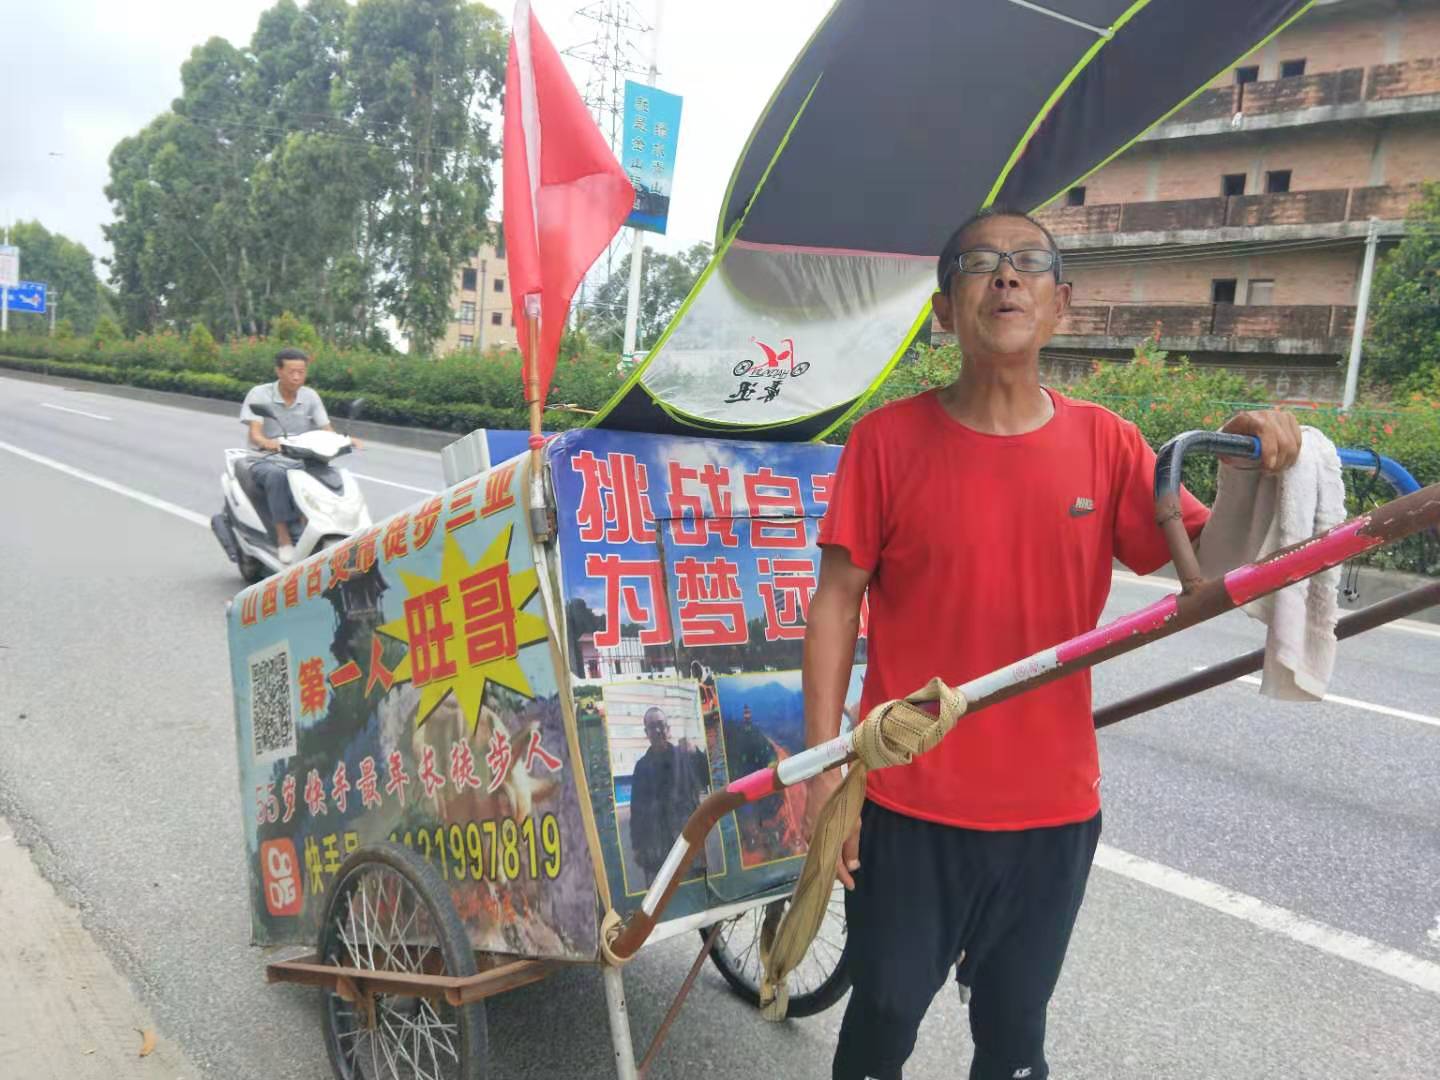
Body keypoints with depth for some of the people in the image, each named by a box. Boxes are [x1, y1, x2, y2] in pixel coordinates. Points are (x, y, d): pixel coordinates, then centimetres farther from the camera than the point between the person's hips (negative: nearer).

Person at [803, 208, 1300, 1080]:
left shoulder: (1107, 443, -2)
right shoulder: (889, 439, -9)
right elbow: (837, 602, -7)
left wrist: (1250, 471, -20)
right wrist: (826, 765, -10)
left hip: (1054, 805, 3)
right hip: (909, 802, -2)